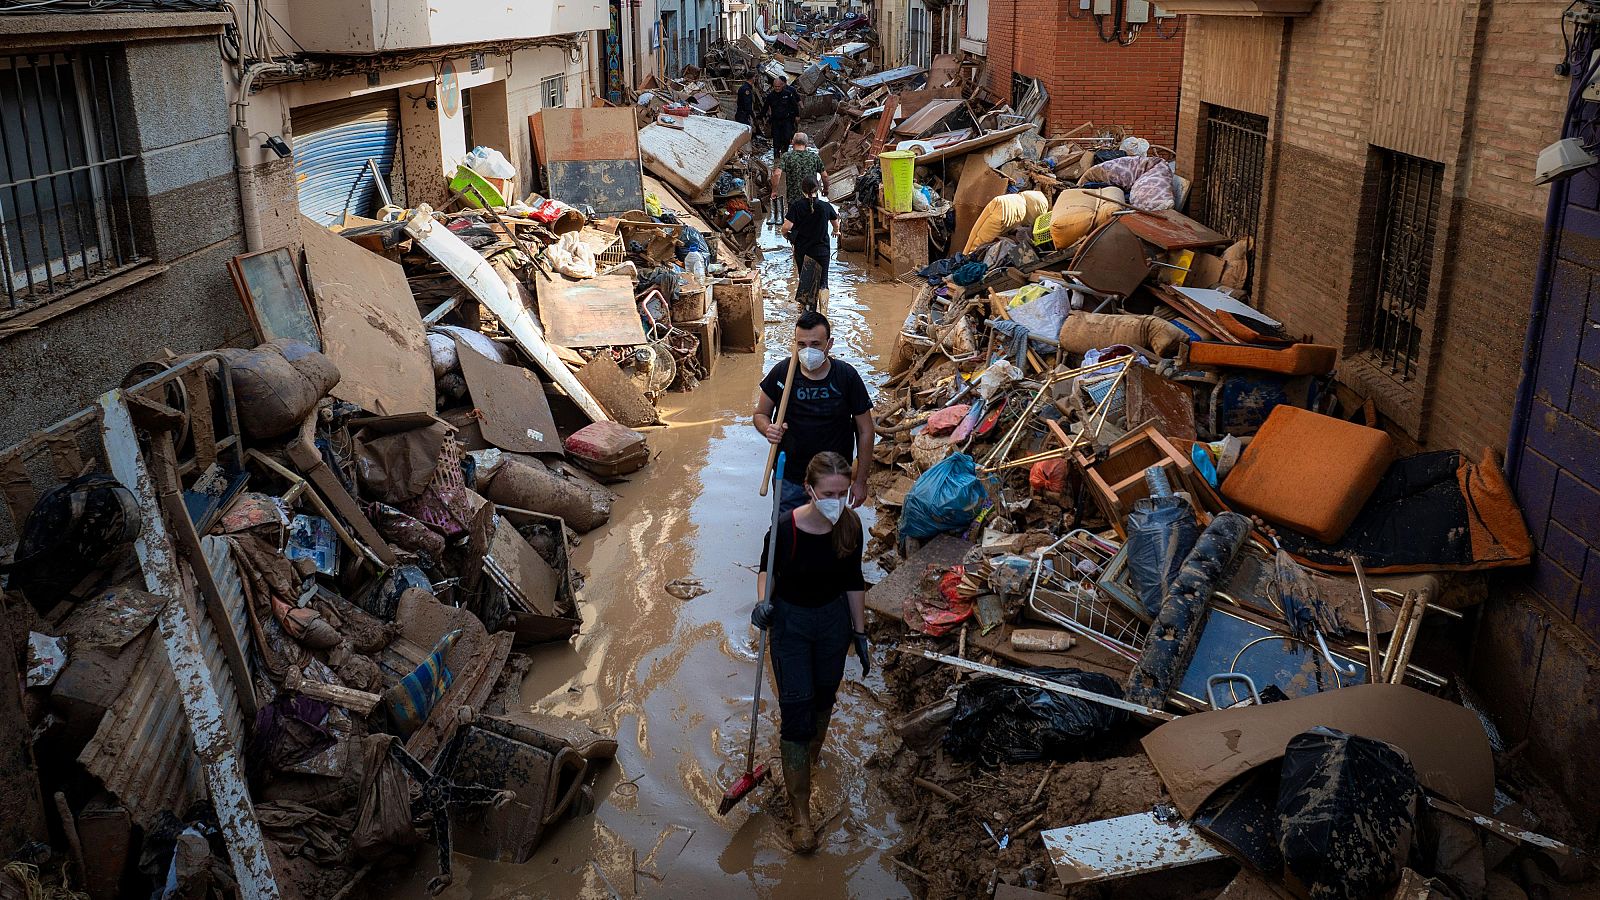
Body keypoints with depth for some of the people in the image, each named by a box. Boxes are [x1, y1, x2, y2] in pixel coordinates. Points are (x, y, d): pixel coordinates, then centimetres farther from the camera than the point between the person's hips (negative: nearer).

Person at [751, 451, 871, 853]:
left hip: (833, 619, 4)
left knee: (824, 695, 23)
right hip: (790, 622, -3)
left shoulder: (850, 525, -16)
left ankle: (810, 755, 53)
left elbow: (853, 581, -2)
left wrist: (860, 633, 4)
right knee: (797, 711, -2)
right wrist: (762, 601, -25)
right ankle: (799, 809, 10)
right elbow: (767, 568, -6)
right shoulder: (785, 529, -27)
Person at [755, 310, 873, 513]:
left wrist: (860, 481, -3)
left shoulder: (847, 376, -12)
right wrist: (769, 429, -19)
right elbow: (761, 414, 5)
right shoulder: (782, 373, -9)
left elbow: (865, 431, -4)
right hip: (789, 478, 1)